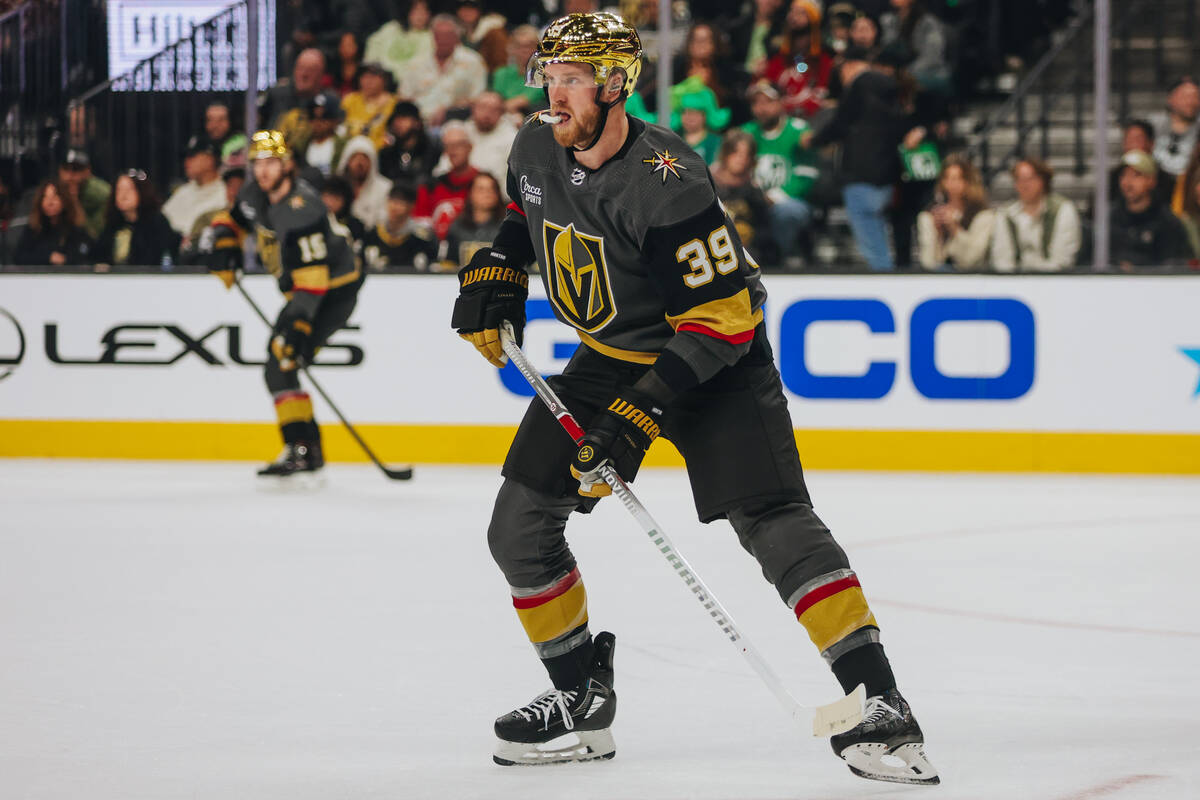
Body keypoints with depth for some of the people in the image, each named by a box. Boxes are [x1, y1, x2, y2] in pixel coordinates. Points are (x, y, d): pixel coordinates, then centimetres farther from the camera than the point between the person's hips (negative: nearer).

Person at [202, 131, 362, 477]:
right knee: (279, 366, 13)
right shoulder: (256, 194, 0)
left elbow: (312, 274, -35)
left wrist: (297, 322, -40)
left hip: (333, 290, -10)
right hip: (301, 291, 10)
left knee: (281, 365, -21)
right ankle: (311, 450, 18)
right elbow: (233, 219, 22)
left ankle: (300, 449, -24)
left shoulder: (300, 210, -29)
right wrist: (222, 242, 0)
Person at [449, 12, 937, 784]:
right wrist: (493, 274, 4)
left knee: (772, 519, -21)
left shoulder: (665, 185, -29)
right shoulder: (537, 152, -6)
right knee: (519, 525, 2)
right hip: (608, 357, 7)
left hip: (714, 361, -7)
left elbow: (723, 318, -28)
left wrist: (638, 412, -32)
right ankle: (583, 699, 17)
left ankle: (877, 701, -23)